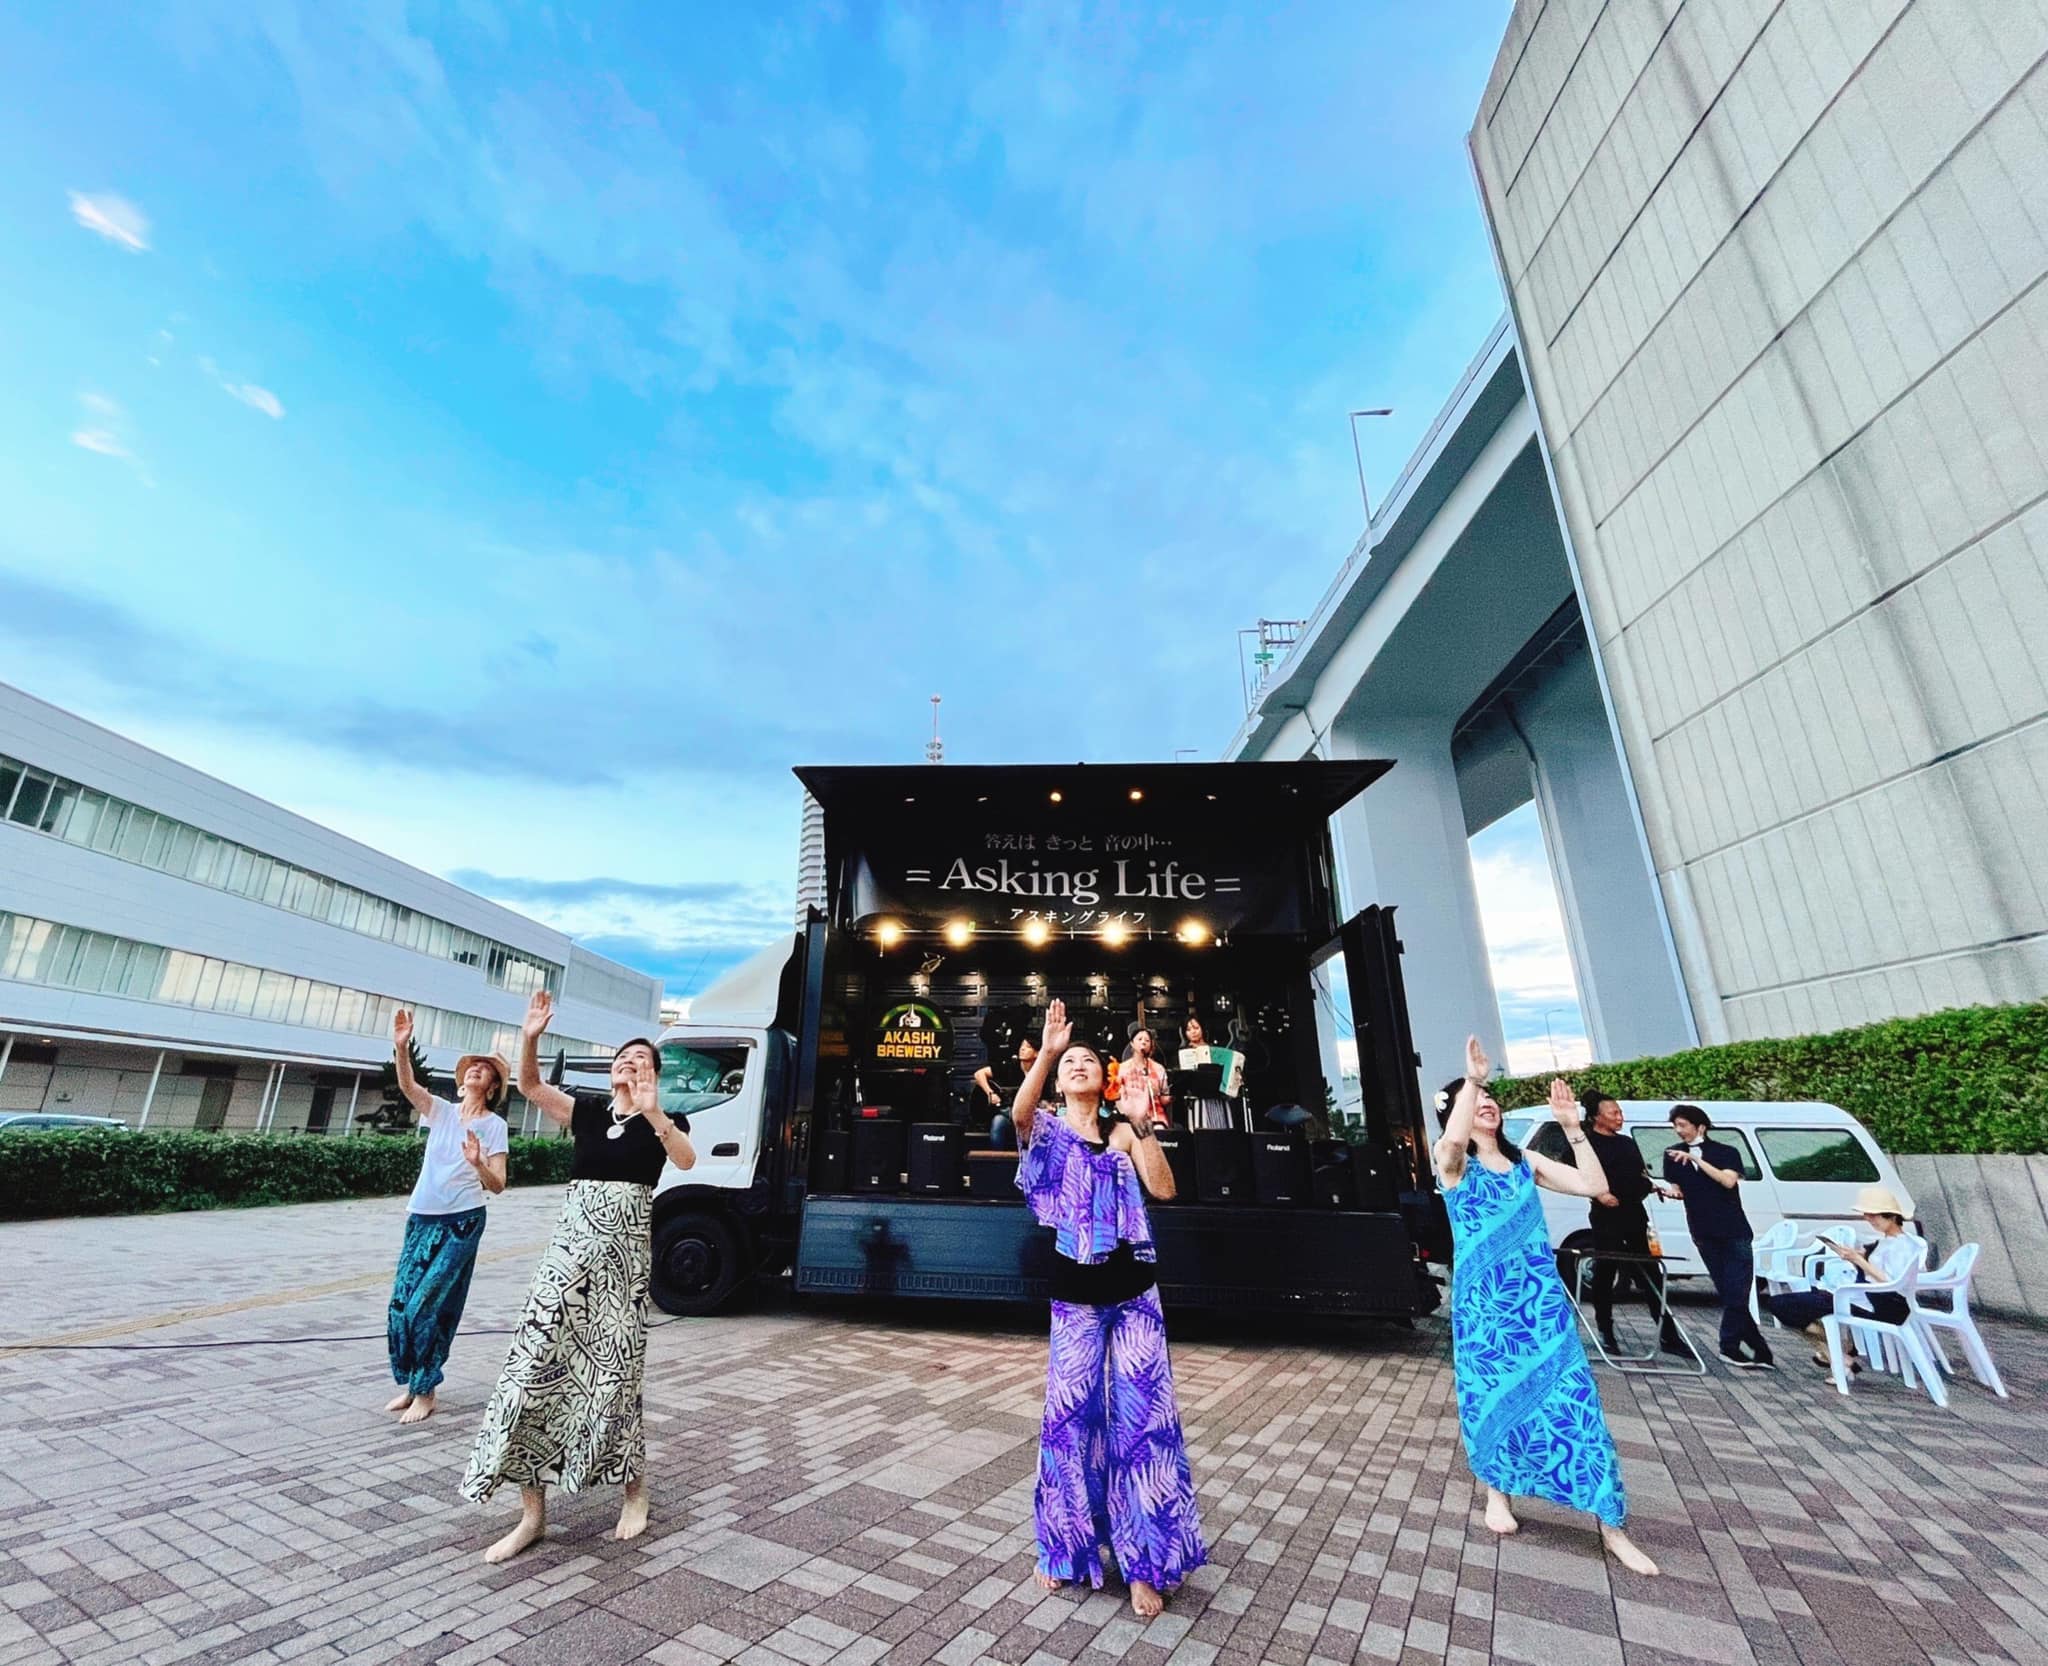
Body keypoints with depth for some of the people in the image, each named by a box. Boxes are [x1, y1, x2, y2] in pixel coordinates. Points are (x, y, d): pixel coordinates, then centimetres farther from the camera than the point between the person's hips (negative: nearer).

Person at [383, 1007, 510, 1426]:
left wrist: (478, 1163, -31)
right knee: (401, 1304, 5)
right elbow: (408, 1085, -16)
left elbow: (497, 1185, -10)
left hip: (462, 1222, -4)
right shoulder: (440, 1110, 5)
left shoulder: (494, 1124, -4)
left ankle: (425, 1392, 13)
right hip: (421, 1217, 4)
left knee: (427, 1307, -4)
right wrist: (401, 1047, -33)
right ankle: (409, 1384, 25)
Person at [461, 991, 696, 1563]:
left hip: (625, 1250, -3)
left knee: (612, 1372, 2)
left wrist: (652, 1113, -35)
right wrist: (530, 1037, -20)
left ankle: (634, 1487, 26)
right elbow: (529, 1086, -2)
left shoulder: (663, 1121, 0)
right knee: (535, 1363, -2)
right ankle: (532, 1513, 13)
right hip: (571, 1245, 3)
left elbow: (686, 1160, -20)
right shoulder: (587, 1109, 9)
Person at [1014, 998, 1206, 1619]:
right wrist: (1045, 1052, -38)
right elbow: (1018, 1112, -27)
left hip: (1132, 1290, 1)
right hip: (1075, 1292, -1)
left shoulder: (1122, 1130, 2)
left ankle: (1144, 1564, 20)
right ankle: (1064, 1548, 30)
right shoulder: (1048, 1127, -2)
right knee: (1071, 1413, 8)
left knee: (1143, 1414, 4)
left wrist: (1143, 1126, -17)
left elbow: (1163, 1188, -10)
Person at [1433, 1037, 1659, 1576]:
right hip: (1484, 1303, -3)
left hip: (1541, 1300, 3)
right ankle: (1497, 1492, 32)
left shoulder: (1524, 1162, 8)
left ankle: (1611, 1526, 13)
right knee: (1495, 1397, 9)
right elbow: (1455, 1137, -34)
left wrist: (1572, 1126, -5)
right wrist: (1471, 1078, -29)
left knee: (1572, 1400, 1)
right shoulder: (1453, 1163, -8)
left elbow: (1594, 1185, 0)